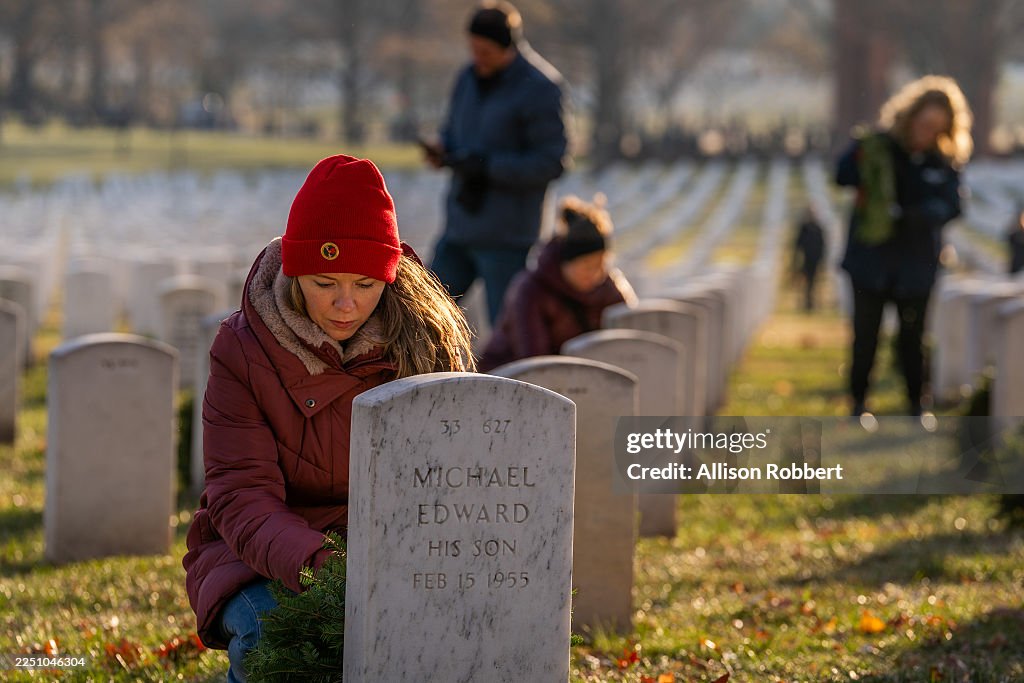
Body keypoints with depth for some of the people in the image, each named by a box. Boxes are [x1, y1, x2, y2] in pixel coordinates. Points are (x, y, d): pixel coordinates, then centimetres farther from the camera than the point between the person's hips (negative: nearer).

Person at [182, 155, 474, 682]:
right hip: (262, 554, -1)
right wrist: (312, 563, -38)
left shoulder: (429, 342, -6)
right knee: (267, 638, -33)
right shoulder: (243, 351, -11)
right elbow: (241, 494, -18)